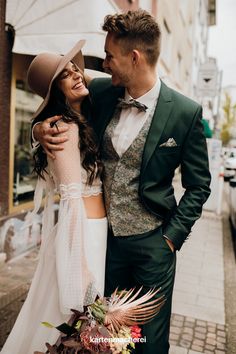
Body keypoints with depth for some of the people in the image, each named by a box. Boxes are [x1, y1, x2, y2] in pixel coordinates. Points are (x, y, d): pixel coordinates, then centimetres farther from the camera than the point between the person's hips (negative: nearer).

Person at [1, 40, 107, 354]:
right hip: (82, 231, -8)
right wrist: (82, 264, -20)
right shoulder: (65, 127, -17)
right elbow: (72, 197, -22)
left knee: (86, 318, 23)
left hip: (96, 227, 8)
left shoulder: (81, 122, 10)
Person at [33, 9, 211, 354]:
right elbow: (63, 111, 13)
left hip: (152, 244, -3)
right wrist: (41, 130, -10)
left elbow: (198, 186, -4)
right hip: (104, 236, 4)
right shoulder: (99, 92, -4)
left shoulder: (185, 112, -12)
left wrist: (172, 236, -7)